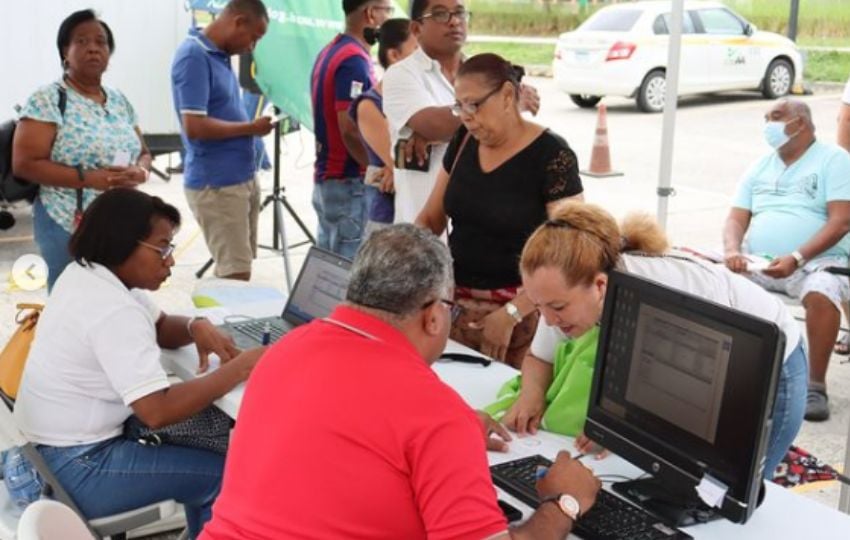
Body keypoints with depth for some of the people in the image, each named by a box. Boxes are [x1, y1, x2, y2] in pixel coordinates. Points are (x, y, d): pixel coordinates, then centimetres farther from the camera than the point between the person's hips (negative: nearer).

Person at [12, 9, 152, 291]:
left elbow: (143, 152, 18)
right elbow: (24, 163, -14)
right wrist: (89, 178, -22)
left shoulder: (120, 101, 11)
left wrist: (140, 171, -7)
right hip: (69, 227, -5)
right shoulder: (47, 100, -8)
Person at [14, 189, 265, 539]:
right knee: (224, 475, -9)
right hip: (76, 468, -10)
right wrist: (238, 370, -26)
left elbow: (160, 329, 15)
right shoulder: (113, 311, -27)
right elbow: (158, 412, -34)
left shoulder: (86, 274, 3)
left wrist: (196, 327, -7)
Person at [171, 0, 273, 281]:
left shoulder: (220, 55, 11)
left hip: (242, 178, 9)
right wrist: (251, 128, -13)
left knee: (238, 267, 14)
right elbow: (194, 127, -24)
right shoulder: (193, 57, -17)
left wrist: (252, 127, 6)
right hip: (217, 185, -9)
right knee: (235, 273, -7)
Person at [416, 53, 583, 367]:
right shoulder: (464, 142, 5)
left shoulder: (551, 156, -13)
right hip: (454, 300, 5)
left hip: (518, 305, -5)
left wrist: (511, 314, -22)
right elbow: (430, 218, 13)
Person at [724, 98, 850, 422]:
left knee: (821, 293, -37)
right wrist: (732, 251, -13)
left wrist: (796, 258, -23)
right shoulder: (760, 167, 18)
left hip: (816, 262, -5)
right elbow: (736, 219, 11)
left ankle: (816, 385, -23)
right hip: (756, 262, 5)